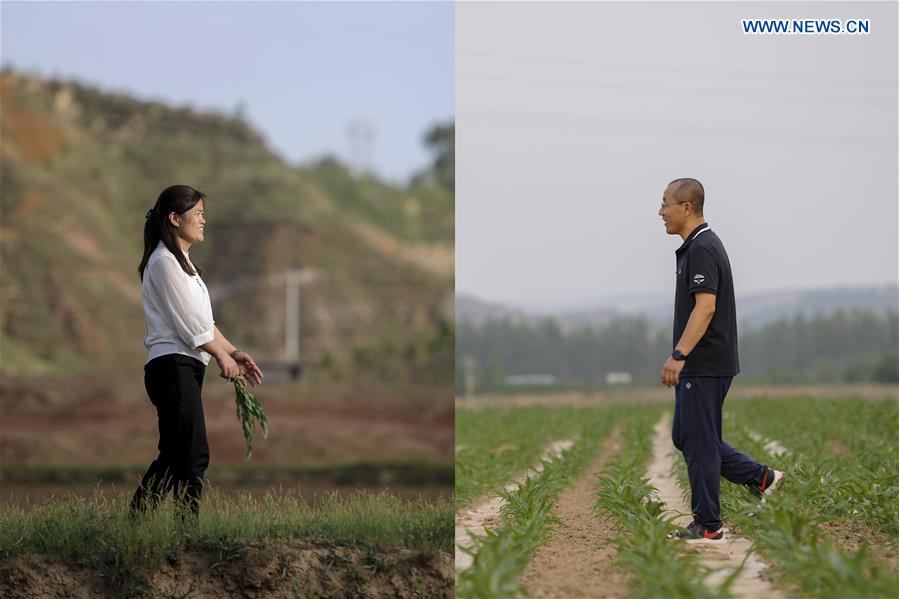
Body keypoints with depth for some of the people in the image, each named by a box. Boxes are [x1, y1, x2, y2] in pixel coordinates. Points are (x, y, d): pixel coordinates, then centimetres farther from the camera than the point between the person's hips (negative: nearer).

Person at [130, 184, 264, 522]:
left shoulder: (180, 261, 20)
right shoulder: (164, 261, -11)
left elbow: (202, 320, 20)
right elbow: (189, 322, -13)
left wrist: (234, 353, 10)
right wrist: (223, 356, -4)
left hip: (185, 368, 10)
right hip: (173, 366, -10)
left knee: (173, 456, 12)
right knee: (193, 455, -11)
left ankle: (135, 524, 17)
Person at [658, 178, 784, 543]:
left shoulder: (701, 249, -17)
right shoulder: (699, 245, 15)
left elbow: (705, 307, -27)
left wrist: (679, 355, -31)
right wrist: (681, 355, 25)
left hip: (705, 366, -10)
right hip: (701, 365, 10)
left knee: (698, 442, -4)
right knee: (684, 436, 15)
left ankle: (708, 526, 2)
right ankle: (759, 477, 17)